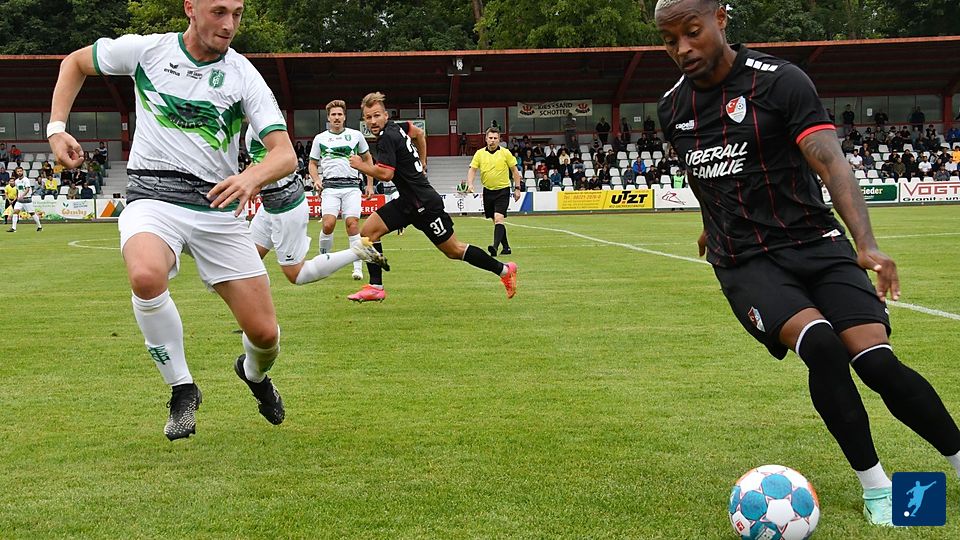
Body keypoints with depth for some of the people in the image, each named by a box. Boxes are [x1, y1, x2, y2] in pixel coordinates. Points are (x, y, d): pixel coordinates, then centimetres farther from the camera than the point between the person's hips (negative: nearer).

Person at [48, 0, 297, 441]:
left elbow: (285, 154, -12)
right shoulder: (146, 50, -1)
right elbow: (75, 62, 17)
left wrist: (251, 178, -34)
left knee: (264, 333, -3)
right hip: (153, 197, -1)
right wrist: (57, 128, 4)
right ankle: (182, 391, -14)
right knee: (146, 276, -37)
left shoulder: (244, 76, -3)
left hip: (218, 207, 1)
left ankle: (254, 373, 38)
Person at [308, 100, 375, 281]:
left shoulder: (355, 135, 11)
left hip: (351, 186, 0)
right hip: (330, 186, 0)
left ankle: (358, 268, -8)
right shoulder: (320, 138, 12)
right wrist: (316, 180, -2)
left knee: (352, 224, -11)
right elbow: (313, 164, 18)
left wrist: (370, 185, 13)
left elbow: (367, 159, 19)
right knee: (328, 224, -16)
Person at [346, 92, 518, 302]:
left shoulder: (387, 137, -20)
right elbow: (419, 132, 25)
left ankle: (504, 270, 16)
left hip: (423, 204, -9)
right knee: (368, 231, -2)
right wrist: (421, 164, 30)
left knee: (454, 250, 2)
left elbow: (385, 174, -28)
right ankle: (376, 287, 0)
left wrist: (360, 165, -13)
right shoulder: (396, 127, 6)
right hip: (408, 201, 9)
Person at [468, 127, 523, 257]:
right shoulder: (480, 153, 2)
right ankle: (506, 247, 21)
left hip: (503, 190, -4)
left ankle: (495, 246, -31)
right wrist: (470, 184, -18)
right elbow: (472, 169, 0)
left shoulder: (505, 153, -4)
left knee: (498, 219, -19)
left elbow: (514, 171, 3)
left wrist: (517, 188, 0)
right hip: (488, 191, 4)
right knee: (495, 221, 10)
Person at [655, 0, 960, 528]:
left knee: (875, 360, -19)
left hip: (814, 244, -2)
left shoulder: (780, 81, -10)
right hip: (744, 263, 2)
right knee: (821, 345, -27)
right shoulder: (672, 108, 5)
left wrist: (866, 243, -34)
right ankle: (874, 487, -13)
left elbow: (830, 162, -20)